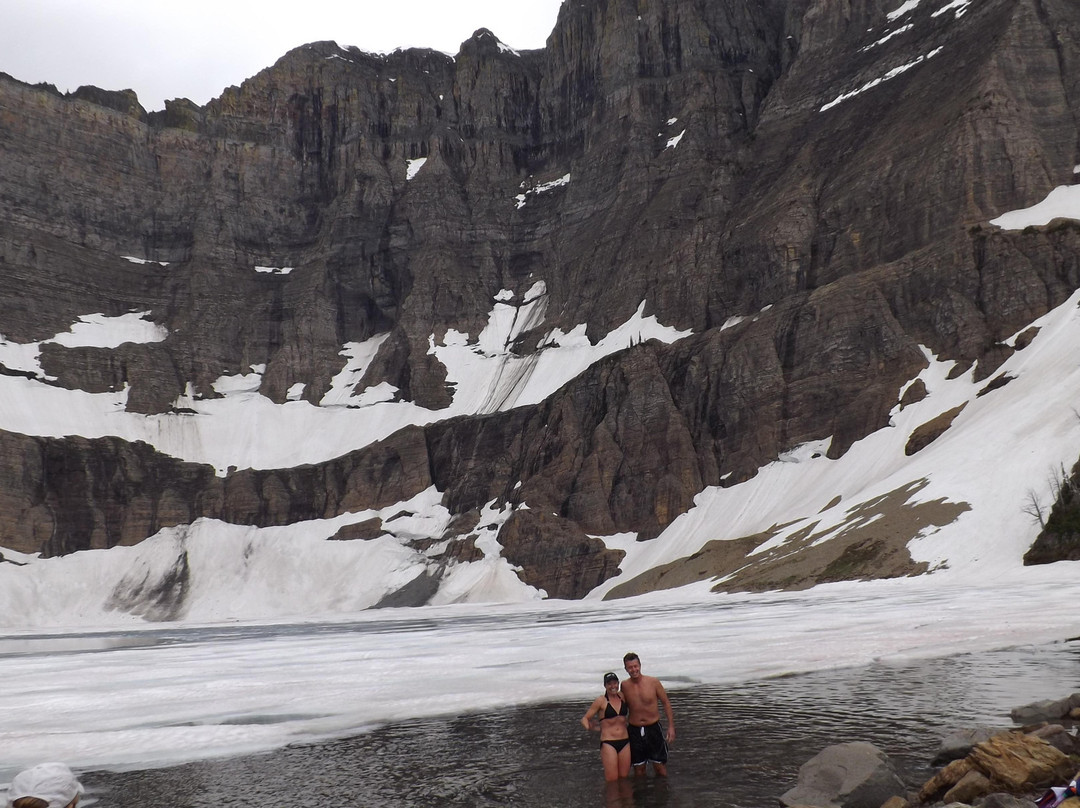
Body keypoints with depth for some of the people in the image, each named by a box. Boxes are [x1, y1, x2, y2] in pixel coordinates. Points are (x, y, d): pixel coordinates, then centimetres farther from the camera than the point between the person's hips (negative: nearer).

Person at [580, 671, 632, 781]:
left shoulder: (623, 697, 6)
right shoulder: (601, 700, -5)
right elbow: (585, 718, -2)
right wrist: (588, 727, -18)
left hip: (625, 742, 4)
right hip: (608, 743, -4)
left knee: (624, 778, 9)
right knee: (612, 780, -6)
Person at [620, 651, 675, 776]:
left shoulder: (653, 682, -8)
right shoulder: (624, 685, -5)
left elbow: (666, 703, 0)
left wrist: (671, 726, -4)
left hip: (653, 728, -1)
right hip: (634, 730, 1)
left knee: (660, 767, 4)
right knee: (638, 770, 8)